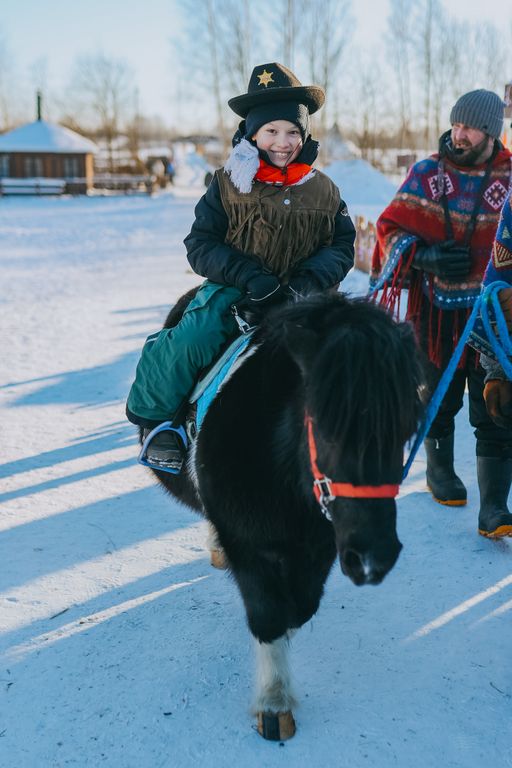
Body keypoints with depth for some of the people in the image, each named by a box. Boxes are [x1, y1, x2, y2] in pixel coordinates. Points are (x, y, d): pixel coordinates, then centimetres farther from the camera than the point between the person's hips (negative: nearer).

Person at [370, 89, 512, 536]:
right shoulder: (426, 175, 0)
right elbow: (391, 230, 0)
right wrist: (427, 255, -17)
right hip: (437, 306, 0)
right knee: (440, 396, 15)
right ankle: (440, 468, 39)